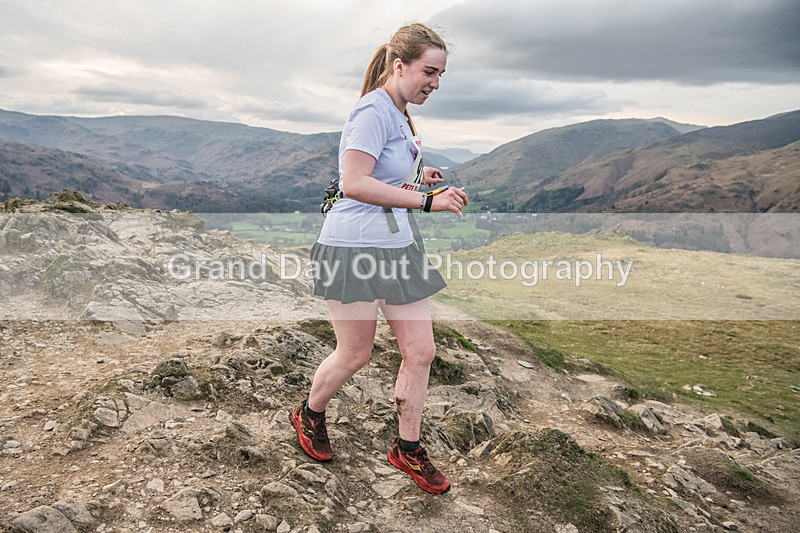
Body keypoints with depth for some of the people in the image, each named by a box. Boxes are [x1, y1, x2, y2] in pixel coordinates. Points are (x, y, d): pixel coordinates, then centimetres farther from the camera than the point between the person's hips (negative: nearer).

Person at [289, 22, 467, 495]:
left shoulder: (400, 116, 17)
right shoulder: (374, 111, -13)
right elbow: (354, 184, -24)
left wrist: (417, 176, 9)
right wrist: (426, 200, -24)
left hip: (397, 247, 9)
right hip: (356, 246, -9)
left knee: (421, 350, 6)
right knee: (355, 355, 4)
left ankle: (408, 448, 24)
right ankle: (309, 416, 35)